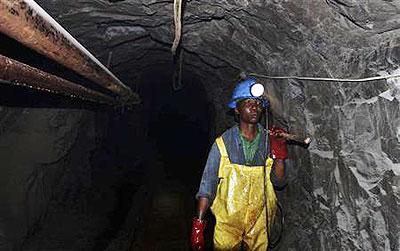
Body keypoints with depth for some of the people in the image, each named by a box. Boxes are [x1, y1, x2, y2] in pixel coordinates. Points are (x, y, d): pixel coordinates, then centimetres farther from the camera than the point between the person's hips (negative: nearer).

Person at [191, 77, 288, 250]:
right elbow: (207, 186, -8)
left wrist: (279, 155, -20)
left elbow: (279, 183, -4)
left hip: (259, 222, 2)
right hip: (227, 221, -2)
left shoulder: (270, 141, -5)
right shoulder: (223, 143, -11)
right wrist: (198, 224, -10)